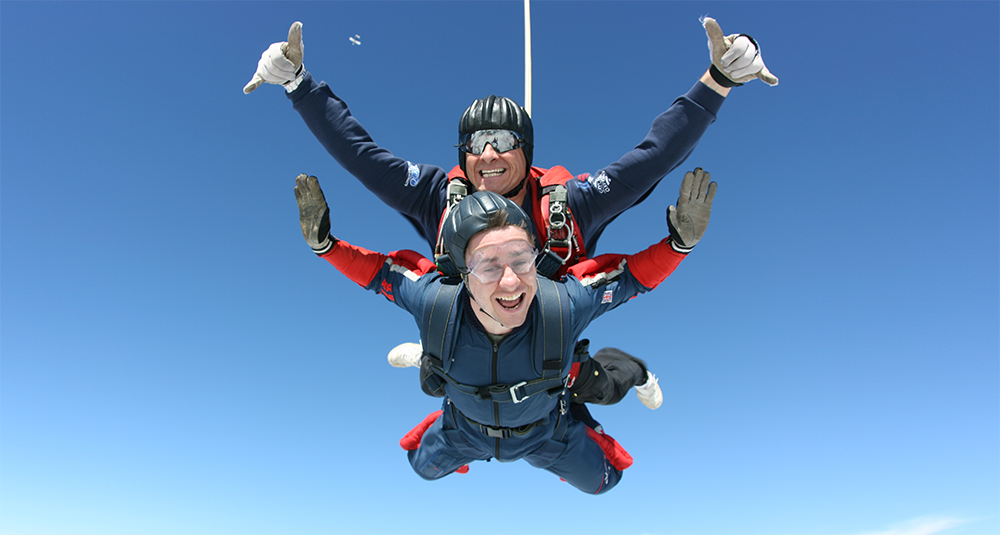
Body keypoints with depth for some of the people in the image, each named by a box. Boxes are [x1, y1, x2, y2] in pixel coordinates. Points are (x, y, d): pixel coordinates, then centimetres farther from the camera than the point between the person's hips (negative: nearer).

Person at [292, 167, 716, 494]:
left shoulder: (567, 304, -44)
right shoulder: (433, 302, -41)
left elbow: (634, 274, -28)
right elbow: (380, 271, -22)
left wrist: (680, 239, -43)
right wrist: (324, 243, -35)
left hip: (543, 430, -1)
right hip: (464, 428, 1)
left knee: (602, 481, 26)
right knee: (424, 467, 31)